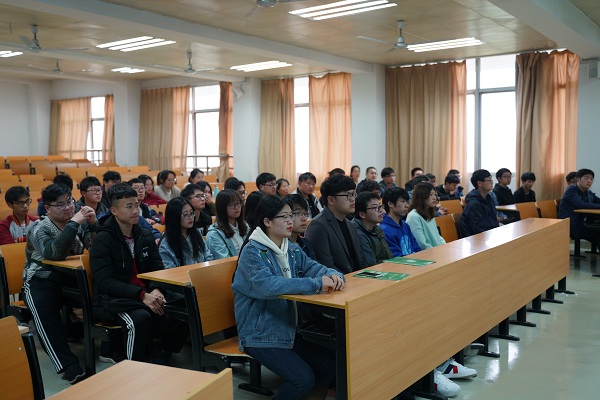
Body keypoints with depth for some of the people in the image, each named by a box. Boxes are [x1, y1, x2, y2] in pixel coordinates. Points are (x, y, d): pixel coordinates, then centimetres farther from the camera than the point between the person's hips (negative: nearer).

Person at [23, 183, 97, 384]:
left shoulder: (80, 222, 7)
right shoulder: (39, 229, -6)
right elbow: (56, 253, -27)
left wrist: (93, 224, -16)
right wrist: (73, 224, -29)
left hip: (73, 278, 4)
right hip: (43, 281, -4)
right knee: (43, 307, -37)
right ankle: (70, 367, -43)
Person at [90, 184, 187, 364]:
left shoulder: (146, 236, 11)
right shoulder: (103, 240, -7)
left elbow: (158, 270, 10)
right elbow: (105, 282, -15)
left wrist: (157, 290, -13)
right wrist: (142, 295, -26)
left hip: (146, 296, 5)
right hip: (112, 301, -5)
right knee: (141, 318, -36)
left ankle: (157, 358, 1)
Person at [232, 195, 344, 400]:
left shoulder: (292, 248, 6)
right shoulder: (252, 251, -17)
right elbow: (266, 285, -33)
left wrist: (333, 275, -21)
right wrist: (316, 283, -37)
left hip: (287, 330, 8)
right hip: (260, 335, -8)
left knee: (331, 365, 0)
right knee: (304, 379, -20)